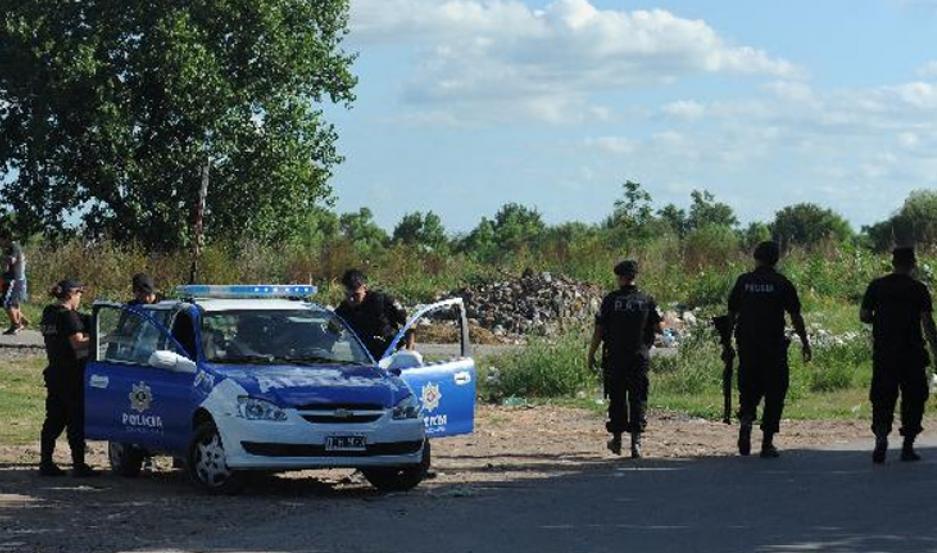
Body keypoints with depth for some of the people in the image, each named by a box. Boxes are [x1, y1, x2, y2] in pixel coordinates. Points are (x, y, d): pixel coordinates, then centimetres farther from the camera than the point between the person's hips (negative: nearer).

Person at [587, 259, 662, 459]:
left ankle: (617, 439, 20)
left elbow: (599, 331, -4)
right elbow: (658, 329, 0)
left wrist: (591, 354, 6)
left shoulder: (610, 300, -4)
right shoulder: (646, 300, -1)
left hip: (615, 357, 0)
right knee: (638, 399, 2)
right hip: (640, 357, 0)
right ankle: (636, 441, -8)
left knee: (617, 398, 12)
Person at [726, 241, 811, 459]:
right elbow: (795, 317, -2)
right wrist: (805, 344, 5)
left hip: (746, 344, 2)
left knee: (749, 387, 16)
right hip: (774, 344, -2)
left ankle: (746, 417, -13)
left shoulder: (743, 281, 5)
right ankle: (767, 443, 2)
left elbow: (732, 313, 7)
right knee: (774, 392, 5)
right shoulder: (782, 284, -2)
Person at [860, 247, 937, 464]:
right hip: (912, 354, -2)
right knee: (913, 399, 9)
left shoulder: (877, 286, 3)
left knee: (882, 398, 6)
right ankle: (908, 446, 8)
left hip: (883, 353, 2)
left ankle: (881, 434, -18)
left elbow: (863, 315, 4)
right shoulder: (919, 289, -4)